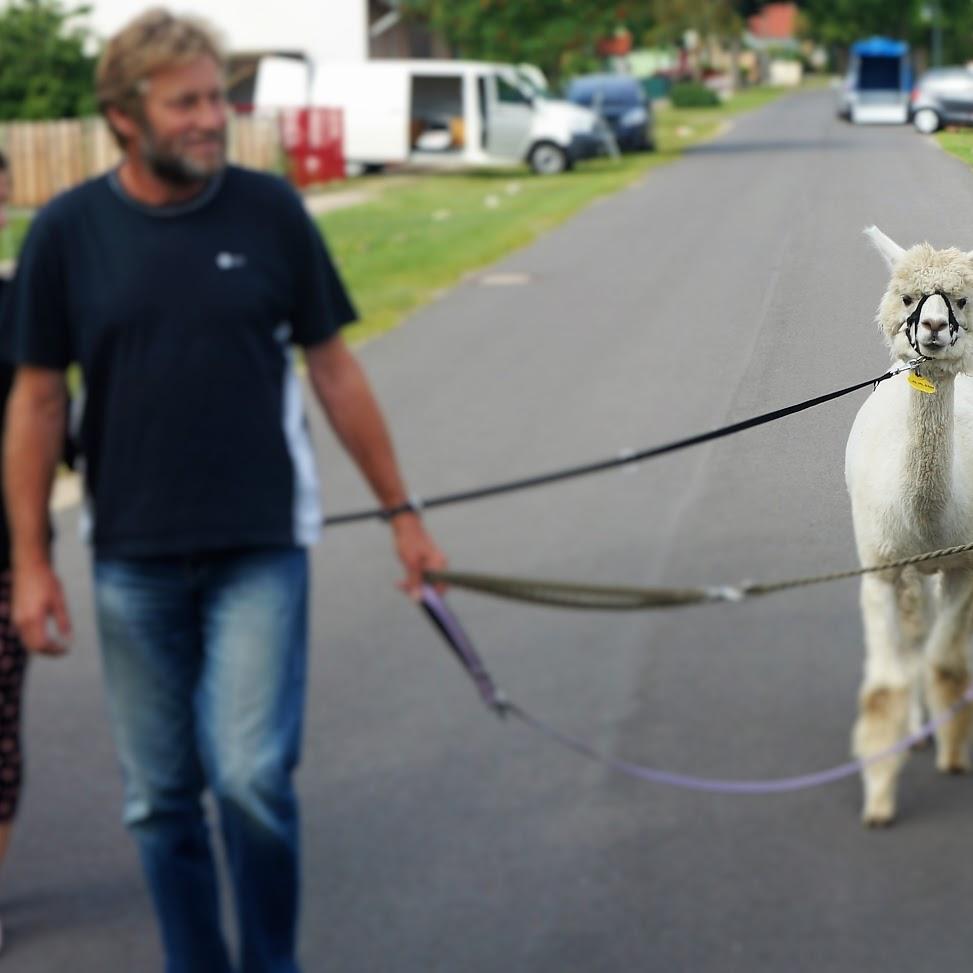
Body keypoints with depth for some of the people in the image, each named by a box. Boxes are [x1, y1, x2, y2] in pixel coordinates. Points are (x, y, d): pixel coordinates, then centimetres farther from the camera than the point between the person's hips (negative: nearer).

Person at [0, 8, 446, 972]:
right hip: (132, 560, 1)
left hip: (261, 547, -1)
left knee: (251, 774, -9)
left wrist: (401, 512, 6)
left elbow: (334, 369, 4)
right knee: (159, 799, 8)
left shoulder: (269, 209, -3)